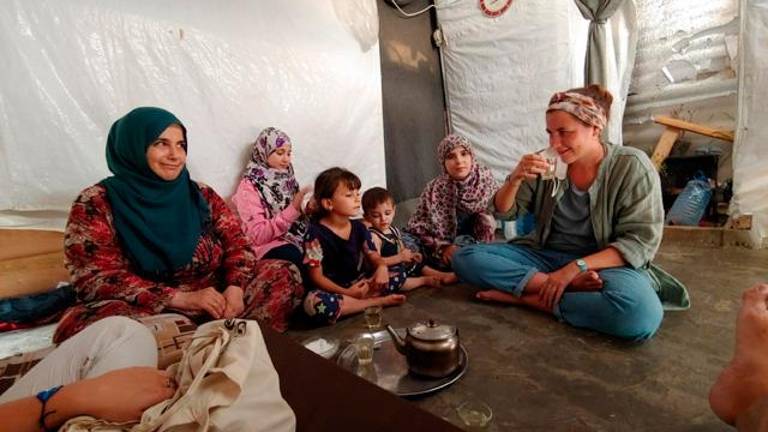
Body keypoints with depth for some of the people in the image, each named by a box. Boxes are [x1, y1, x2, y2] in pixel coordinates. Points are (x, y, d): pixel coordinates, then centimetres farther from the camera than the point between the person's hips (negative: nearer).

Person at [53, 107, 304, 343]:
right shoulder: (96, 203, -3)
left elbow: (236, 243, 4)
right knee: (84, 323, -34)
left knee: (284, 273, -9)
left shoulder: (202, 195, 7)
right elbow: (95, 279, -12)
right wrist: (181, 298, -21)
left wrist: (234, 287, -18)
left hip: (212, 303, 3)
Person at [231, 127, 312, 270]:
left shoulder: (287, 178, 14)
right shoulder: (249, 186, -5)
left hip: (297, 238, 5)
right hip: (269, 245, -5)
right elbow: (258, 235, -14)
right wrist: (294, 208, -21)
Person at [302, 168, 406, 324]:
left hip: (358, 284, 5)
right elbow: (316, 276, -14)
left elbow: (373, 256, 8)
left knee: (399, 275, -4)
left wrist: (382, 267, -18)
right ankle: (379, 301, -21)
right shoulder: (316, 233, -15)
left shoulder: (359, 227, 2)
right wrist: (346, 293, -25)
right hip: (332, 290, -4)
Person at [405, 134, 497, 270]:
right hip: (447, 241, -1)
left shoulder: (485, 177, -11)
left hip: (476, 240, 2)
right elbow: (419, 228, -15)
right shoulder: (435, 189, -18)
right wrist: (442, 248, -26)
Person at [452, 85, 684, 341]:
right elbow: (504, 212, 3)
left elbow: (639, 241, -11)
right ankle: (574, 287, -22)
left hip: (604, 264, -2)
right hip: (543, 255, 3)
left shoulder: (631, 166, -8)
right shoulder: (547, 163, -1)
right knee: (466, 259, -19)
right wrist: (515, 178, -19)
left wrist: (575, 267, -23)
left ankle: (524, 297, -20)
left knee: (641, 315, -36)